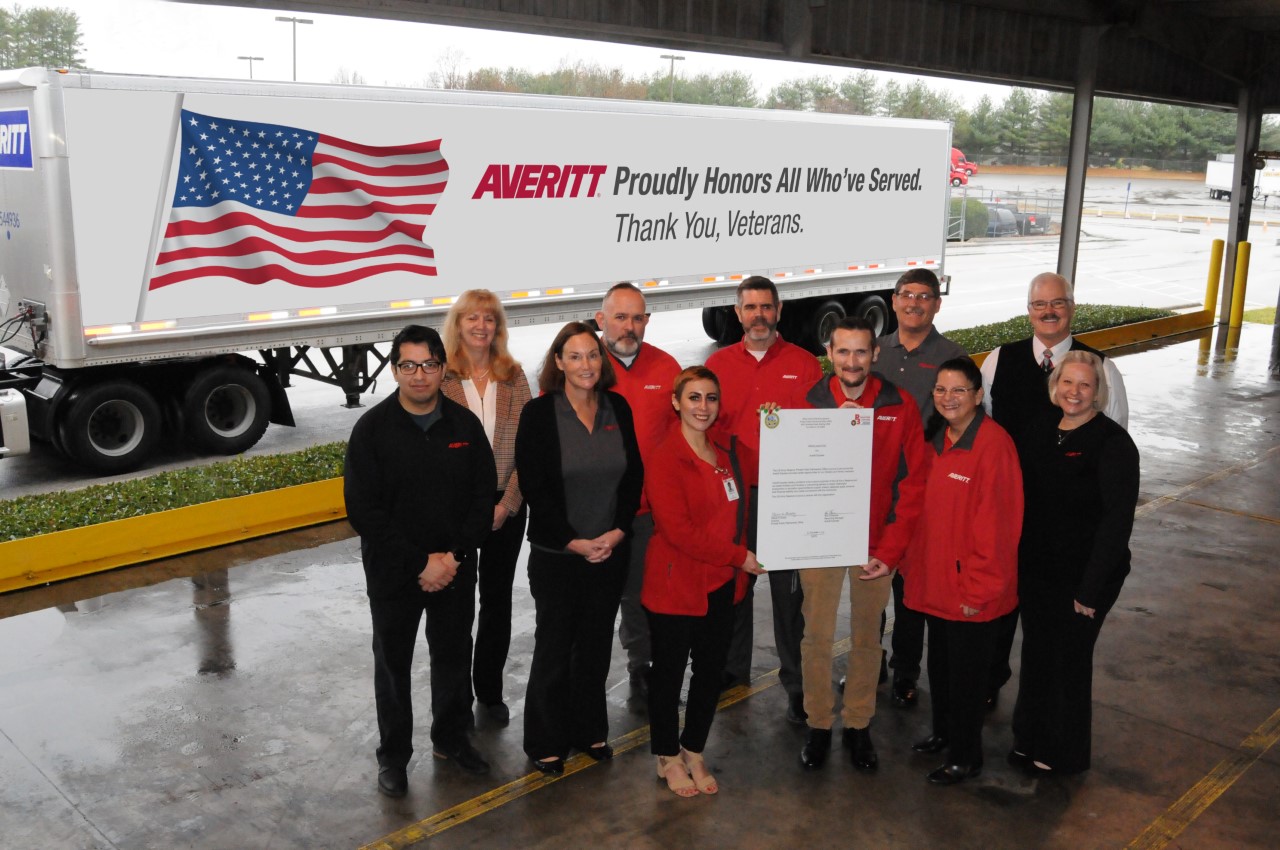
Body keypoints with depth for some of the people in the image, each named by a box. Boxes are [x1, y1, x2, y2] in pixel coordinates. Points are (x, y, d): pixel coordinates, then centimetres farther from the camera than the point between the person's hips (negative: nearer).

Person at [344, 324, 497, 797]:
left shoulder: (465, 425, -3)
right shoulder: (372, 430, -11)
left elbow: (484, 495, -1)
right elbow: (364, 511, -15)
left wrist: (453, 555, -13)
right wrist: (420, 562, -19)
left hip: (456, 568, 3)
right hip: (393, 573, -2)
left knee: (454, 656, 16)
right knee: (393, 664, 11)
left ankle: (451, 738, 37)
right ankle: (393, 755, 28)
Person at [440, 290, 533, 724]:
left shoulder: (513, 376, 2)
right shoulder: (440, 378, -6)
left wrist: (506, 504, -9)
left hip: (506, 505, 2)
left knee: (498, 597, 12)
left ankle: (490, 689, 27)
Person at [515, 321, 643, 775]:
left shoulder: (618, 408, 2)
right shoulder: (539, 413, -10)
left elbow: (634, 475, 5)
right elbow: (534, 487, -12)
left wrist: (618, 531, -7)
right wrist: (574, 541, -15)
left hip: (610, 550, 4)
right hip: (556, 555, -3)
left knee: (596, 646, 14)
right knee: (554, 648, 8)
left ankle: (590, 730, 32)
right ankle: (546, 742, 24)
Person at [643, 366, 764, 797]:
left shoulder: (727, 449, 6)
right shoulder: (665, 458, -15)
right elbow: (678, 530, -20)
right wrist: (738, 556, -17)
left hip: (721, 583, 6)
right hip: (676, 582, -6)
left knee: (711, 669, 14)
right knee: (669, 672, 10)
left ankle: (694, 752, 33)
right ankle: (668, 758, 28)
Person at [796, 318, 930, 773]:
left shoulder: (900, 407, -4)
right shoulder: (808, 405, -3)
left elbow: (913, 483, -5)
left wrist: (889, 550, -11)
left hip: (876, 545, 0)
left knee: (866, 638, 13)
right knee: (817, 636, 7)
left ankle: (858, 725, 29)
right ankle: (818, 725, 24)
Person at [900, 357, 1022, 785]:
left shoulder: (993, 444, -20)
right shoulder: (936, 439, 4)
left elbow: (996, 524, -20)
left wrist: (980, 589, -17)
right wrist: (913, 561, 9)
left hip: (971, 588, -7)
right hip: (935, 580, 7)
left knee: (966, 670, 8)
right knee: (939, 661, 21)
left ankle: (966, 756, 26)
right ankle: (944, 732, 43)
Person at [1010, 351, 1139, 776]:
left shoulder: (1113, 443, -15)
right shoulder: (1042, 435, 4)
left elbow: (1117, 519, -17)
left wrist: (1092, 587, -18)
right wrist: (1016, 562, 4)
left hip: (1081, 576, -5)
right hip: (1035, 569, 6)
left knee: (1069, 659, 9)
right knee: (1036, 653, 16)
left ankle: (1063, 753, 29)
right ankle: (1030, 739, 35)